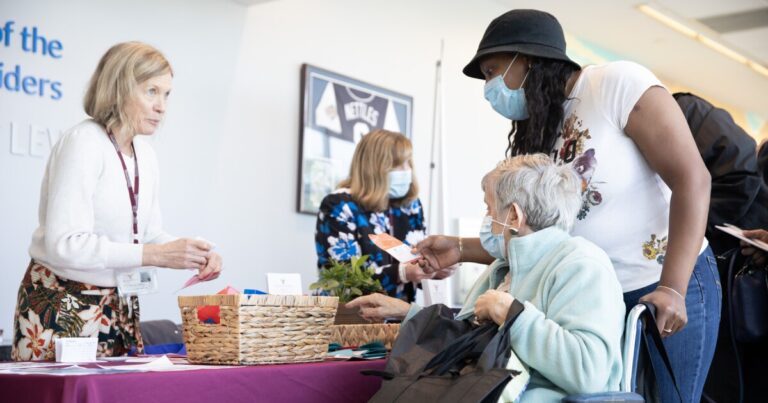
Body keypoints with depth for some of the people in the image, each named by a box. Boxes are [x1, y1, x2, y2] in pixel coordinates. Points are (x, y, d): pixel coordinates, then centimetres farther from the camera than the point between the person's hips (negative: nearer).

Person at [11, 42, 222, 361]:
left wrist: (193, 254, -7)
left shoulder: (145, 155, 6)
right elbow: (64, 244, -24)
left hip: (121, 308, 7)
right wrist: (156, 255, -27)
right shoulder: (83, 142, -17)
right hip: (62, 306, -7)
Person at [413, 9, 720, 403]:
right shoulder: (535, 137, 8)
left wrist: (671, 288, -24)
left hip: (666, 293, -6)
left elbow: (691, 178, -18)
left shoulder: (619, 83, -12)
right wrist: (461, 249, -5)